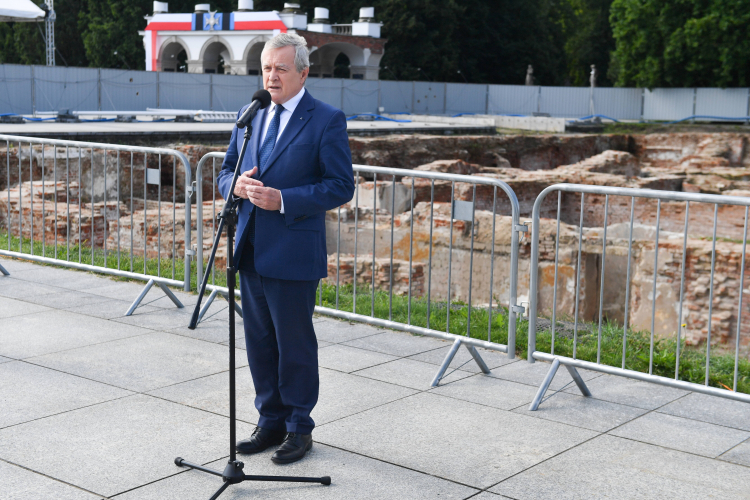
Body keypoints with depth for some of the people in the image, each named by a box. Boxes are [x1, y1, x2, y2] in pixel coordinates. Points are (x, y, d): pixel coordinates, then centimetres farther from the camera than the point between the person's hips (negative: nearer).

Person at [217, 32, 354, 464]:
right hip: (251, 250, 6)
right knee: (259, 341, 13)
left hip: (294, 254, -6)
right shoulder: (250, 116, 12)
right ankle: (270, 422, 27)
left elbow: (341, 186, -11)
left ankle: (300, 428, 19)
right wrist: (237, 184, -7)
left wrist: (283, 199, -19)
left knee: (295, 343, 4)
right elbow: (226, 171, 18)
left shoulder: (327, 120, -7)